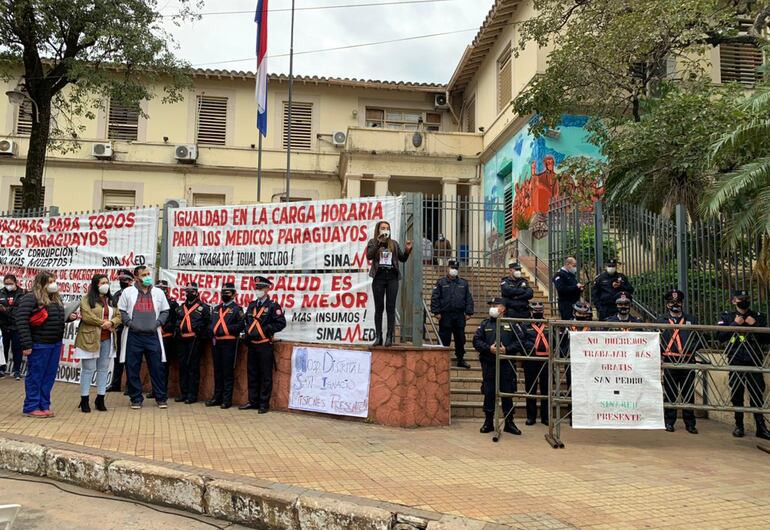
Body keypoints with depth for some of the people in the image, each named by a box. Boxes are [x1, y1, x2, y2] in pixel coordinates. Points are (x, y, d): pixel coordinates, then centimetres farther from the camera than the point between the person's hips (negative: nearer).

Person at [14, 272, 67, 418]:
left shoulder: (56, 299, 14)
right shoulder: (31, 298, -10)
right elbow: (21, 320, -16)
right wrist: (26, 344, -20)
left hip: (56, 344, 7)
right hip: (39, 345, -7)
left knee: (49, 377, 12)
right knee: (35, 376, 2)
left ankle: (44, 405, 21)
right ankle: (31, 407, 12)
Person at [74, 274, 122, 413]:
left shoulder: (111, 301, 18)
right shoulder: (87, 300, -3)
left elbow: (118, 317, 11)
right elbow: (86, 316, -16)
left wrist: (110, 323, -9)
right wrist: (103, 323, -12)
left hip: (107, 339, 6)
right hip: (90, 338, -6)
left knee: (103, 369, 9)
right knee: (88, 369, -1)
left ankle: (100, 399, 16)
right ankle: (84, 400, 7)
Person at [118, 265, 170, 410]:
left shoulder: (158, 293, 10)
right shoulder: (128, 292, 4)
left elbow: (165, 311, 12)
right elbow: (121, 311, 3)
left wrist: (157, 323, -2)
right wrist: (130, 323, -9)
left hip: (153, 336, 1)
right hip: (133, 336, -1)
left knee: (157, 368, 3)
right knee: (133, 369, 3)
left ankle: (161, 398, 13)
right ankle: (136, 398, 15)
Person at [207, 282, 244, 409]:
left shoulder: (236, 309, -1)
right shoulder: (217, 309, 18)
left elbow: (241, 325, -10)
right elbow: (211, 323, 22)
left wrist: (227, 329, -17)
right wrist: (212, 330, 1)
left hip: (229, 343, -6)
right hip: (216, 342, 6)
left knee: (228, 372, -2)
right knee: (217, 371, 11)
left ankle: (227, 399, 3)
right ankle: (217, 397, 19)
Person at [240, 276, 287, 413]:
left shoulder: (273, 306, -7)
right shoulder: (252, 305, 13)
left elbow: (281, 323, -12)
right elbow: (247, 321, 24)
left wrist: (266, 329, -15)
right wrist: (247, 331, 7)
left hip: (265, 345, -6)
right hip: (252, 345, 7)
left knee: (265, 375, 0)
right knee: (252, 375, 12)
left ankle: (264, 403, 7)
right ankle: (253, 401, 22)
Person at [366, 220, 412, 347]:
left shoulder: (394, 244, 14)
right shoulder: (373, 242, 6)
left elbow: (402, 259, 16)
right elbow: (369, 256, -11)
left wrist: (407, 250, -3)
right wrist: (378, 243, -18)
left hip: (392, 277, 1)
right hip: (379, 277, -1)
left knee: (390, 307, -1)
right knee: (379, 308, 2)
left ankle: (390, 337, 0)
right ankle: (378, 337, 6)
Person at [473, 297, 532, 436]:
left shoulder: (512, 324, 4)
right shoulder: (485, 324, 10)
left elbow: (521, 340, -2)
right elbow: (476, 340, 4)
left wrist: (507, 349, -14)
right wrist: (489, 348, -12)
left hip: (507, 364, -1)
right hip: (488, 364, 2)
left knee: (507, 394, 4)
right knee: (488, 394, 5)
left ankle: (509, 423, 15)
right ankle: (488, 422, 15)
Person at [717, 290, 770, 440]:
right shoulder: (727, 317, 9)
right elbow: (720, 337, -3)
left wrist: (755, 325, -9)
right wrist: (734, 324, -10)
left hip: (754, 362, 0)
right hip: (736, 362, 0)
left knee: (757, 394, -3)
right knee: (737, 395, 4)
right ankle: (739, 426, 13)